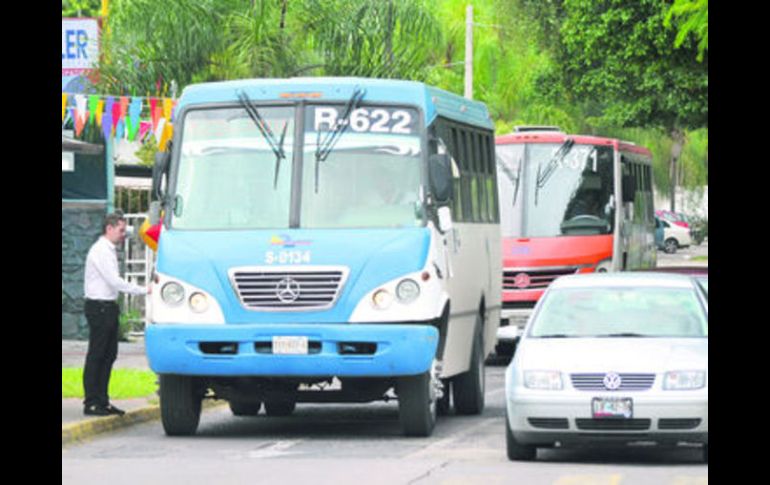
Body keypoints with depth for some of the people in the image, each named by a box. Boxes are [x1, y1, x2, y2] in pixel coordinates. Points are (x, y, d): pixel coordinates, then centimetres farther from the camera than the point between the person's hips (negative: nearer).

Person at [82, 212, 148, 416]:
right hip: (99, 307, -10)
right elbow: (114, 282, -20)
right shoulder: (101, 250, -14)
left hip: (108, 307, 10)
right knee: (96, 356, -6)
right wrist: (143, 290, -18)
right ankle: (91, 403, -3)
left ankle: (102, 401, 15)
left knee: (109, 355, 10)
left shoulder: (110, 250, 16)